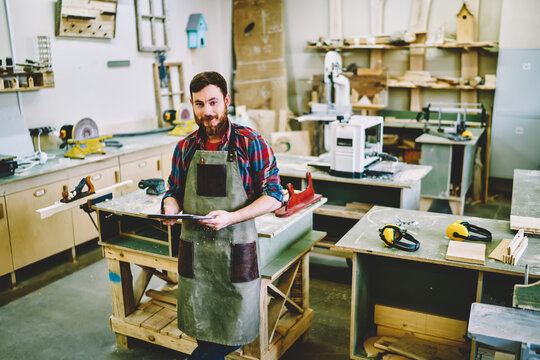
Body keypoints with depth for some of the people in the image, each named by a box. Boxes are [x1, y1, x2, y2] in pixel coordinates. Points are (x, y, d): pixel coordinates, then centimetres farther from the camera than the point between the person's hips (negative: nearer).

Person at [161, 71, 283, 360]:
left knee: (235, 332, 7)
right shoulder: (185, 147, 4)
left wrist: (231, 217, -22)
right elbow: (174, 191, 14)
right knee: (200, 327, 15)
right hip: (193, 248, 3)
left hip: (236, 249, -3)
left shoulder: (250, 143, -8)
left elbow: (273, 196, -10)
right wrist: (170, 210, -10)